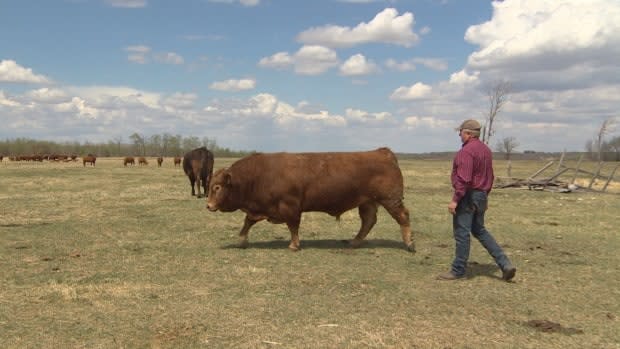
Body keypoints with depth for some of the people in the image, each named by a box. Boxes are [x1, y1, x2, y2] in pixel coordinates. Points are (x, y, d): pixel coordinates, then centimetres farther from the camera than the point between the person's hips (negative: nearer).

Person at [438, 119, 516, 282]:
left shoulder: (466, 151, -17)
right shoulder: (485, 149, 12)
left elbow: (464, 178, -24)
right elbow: (490, 177, 18)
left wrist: (455, 199, -22)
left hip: (467, 196, -10)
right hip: (481, 195, 10)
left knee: (462, 233, 0)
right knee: (480, 231, 18)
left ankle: (458, 270, 9)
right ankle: (505, 264, 13)